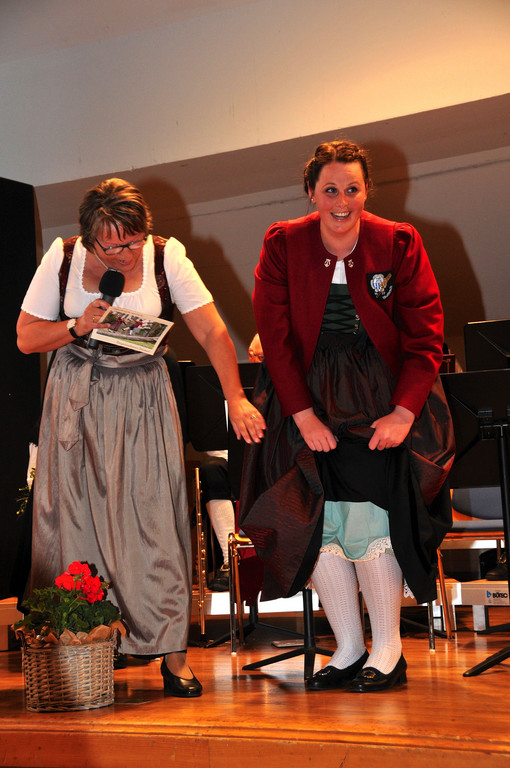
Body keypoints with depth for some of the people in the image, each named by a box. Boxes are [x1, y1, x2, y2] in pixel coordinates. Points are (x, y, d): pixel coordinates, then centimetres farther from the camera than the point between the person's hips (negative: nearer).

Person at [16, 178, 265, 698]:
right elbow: (26, 337, -1)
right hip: (77, 399, 1)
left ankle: (171, 651, 0)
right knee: (71, 518, -2)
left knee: (153, 517, -6)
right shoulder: (64, 258, -6)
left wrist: (236, 399, -23)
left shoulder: (166, 257, -9)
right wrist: (79, 326, -18)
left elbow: (212, 331, -13)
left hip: (142, 399, -1)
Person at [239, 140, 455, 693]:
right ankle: (349, 649, 4)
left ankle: (388, 651, -1)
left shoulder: (399, 244, -2)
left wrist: (404, 412, -13)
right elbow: (275, 336, -3)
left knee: (365, 516, -14)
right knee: (316, 517, -8)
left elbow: (425, 335, -2)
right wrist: (304, 415, -12)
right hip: (309, 396, 2)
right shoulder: (282, 246, 0)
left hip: (382, 396, -2)